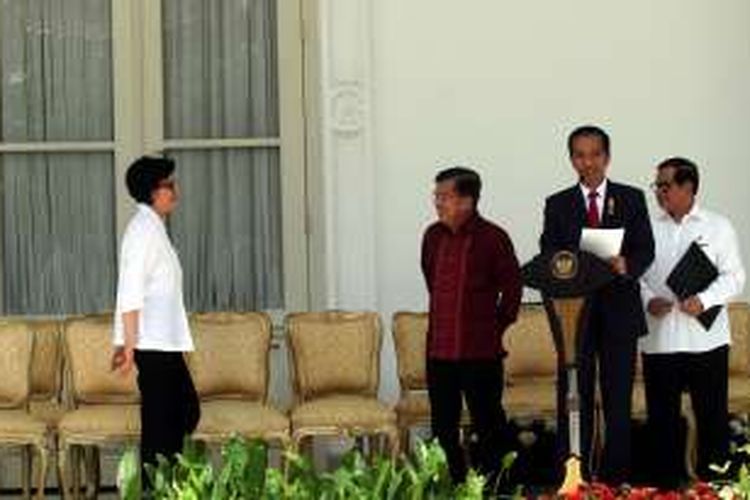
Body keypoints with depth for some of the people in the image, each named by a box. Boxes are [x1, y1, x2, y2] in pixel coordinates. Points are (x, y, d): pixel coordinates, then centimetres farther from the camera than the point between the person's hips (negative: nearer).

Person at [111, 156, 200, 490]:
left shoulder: (153, 227, 17)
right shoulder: (144, 228, -13)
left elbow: (132, 292, 19)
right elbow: (131, 293, -18)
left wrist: (125, 344, 20)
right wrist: (129, 345, -21)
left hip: (166, 341, 10)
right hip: (153, 343, -10)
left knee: (186, 413, 14)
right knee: (160, 422, -4)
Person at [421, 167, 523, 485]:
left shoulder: (493, 238, -9)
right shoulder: (433, 236, 7)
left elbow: (512, 287, 0)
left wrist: (496, 325, 5)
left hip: (480, 351, -5)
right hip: (439, 349, 5)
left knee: (488, 425, 2)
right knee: (443, 428, 10)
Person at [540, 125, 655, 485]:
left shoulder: (632, 199, 8)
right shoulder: (558, 205, 8)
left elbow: (646, 249, 1)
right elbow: (548, 256, 2)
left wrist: (627, 266, -20)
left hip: (619, 310, 0)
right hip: (574, 310, 0)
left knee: (618, 400, 4)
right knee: (574, 398, 1)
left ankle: (616, 478, 10)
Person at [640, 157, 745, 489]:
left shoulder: (718, 227, 3)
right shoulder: (650, 229, 9)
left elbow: (734, 276, 0)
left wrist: (704, 300, -15)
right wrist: (648, 300, -9)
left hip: (705, 338, -2)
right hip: (658, 339, 2)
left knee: (712, 416, 1)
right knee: (662, 418, 7)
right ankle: (665, 484, 17)